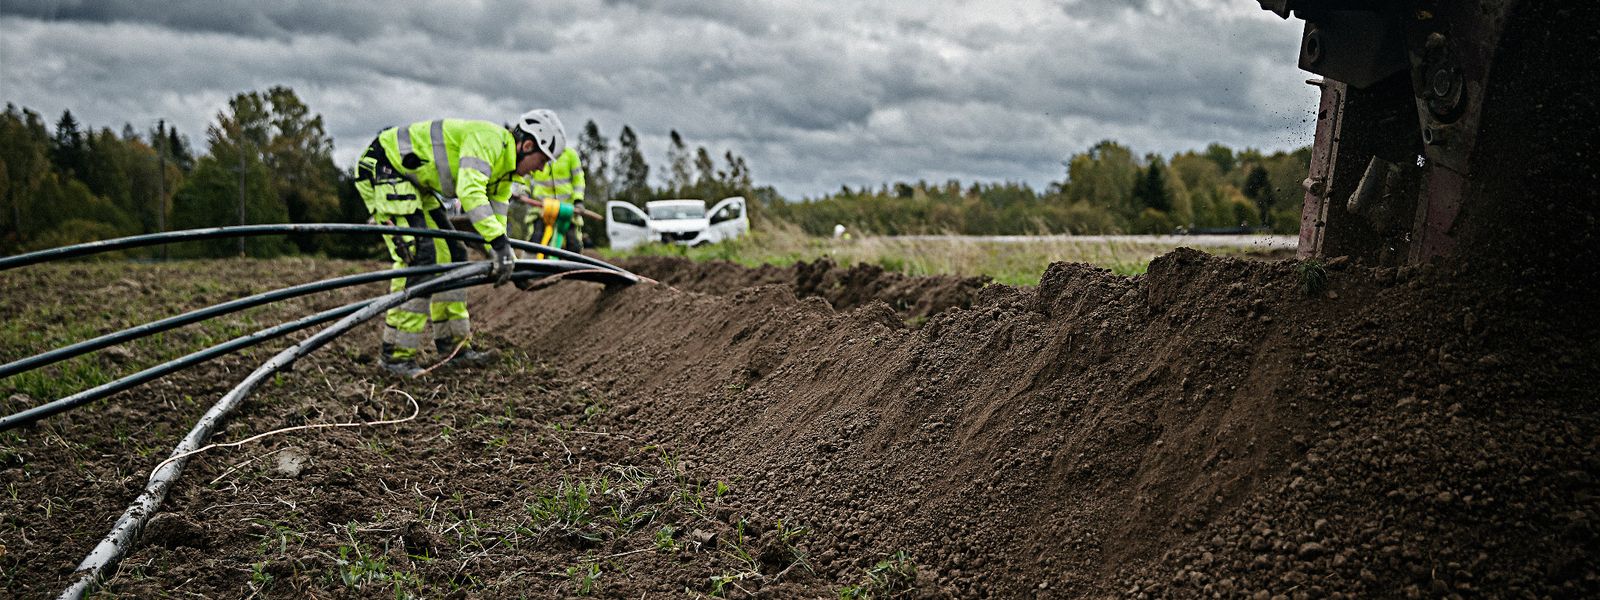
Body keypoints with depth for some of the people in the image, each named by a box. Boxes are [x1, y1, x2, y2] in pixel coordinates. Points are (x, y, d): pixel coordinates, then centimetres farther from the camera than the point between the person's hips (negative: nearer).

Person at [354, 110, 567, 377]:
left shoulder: (504, 166, 8)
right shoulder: (488, 140, -24)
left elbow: (496, 214, 13)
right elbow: (470, 192, -37)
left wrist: (502, 256, 6)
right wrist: (500, 242, -41)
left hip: (413, 181, 11)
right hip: (383, 168, -11)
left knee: (449, 253, 9)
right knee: (419, 256, -19)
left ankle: (454, 345, 16)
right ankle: (397, 355, -16)